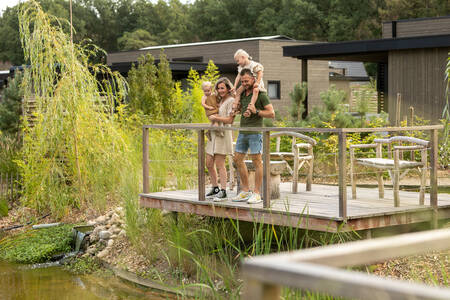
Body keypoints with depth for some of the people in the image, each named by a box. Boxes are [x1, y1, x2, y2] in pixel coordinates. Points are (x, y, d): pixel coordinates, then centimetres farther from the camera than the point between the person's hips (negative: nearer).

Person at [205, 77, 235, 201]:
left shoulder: (231, 100, -6)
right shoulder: (219, 100, 19)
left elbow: (229, 120, -12)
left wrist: (215, 118, -7)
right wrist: (212, 116, 8)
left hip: (223, 134, -8)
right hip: (214, 134, 8)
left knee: (219, 164, -10)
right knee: (209, 163, 8)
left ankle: (223, 192, -6)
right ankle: (215, 189, 20)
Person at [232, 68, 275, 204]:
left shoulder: (260, 95, -8)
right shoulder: (242, 94, 13)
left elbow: (271, 113, -10)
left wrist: (256, 112, -18)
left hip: (255, 132, -8)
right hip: (243, 131, 8)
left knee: (257, 161, -4)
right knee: (238, 159, 8)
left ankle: (256, 194, 0)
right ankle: (245, 191, 17)